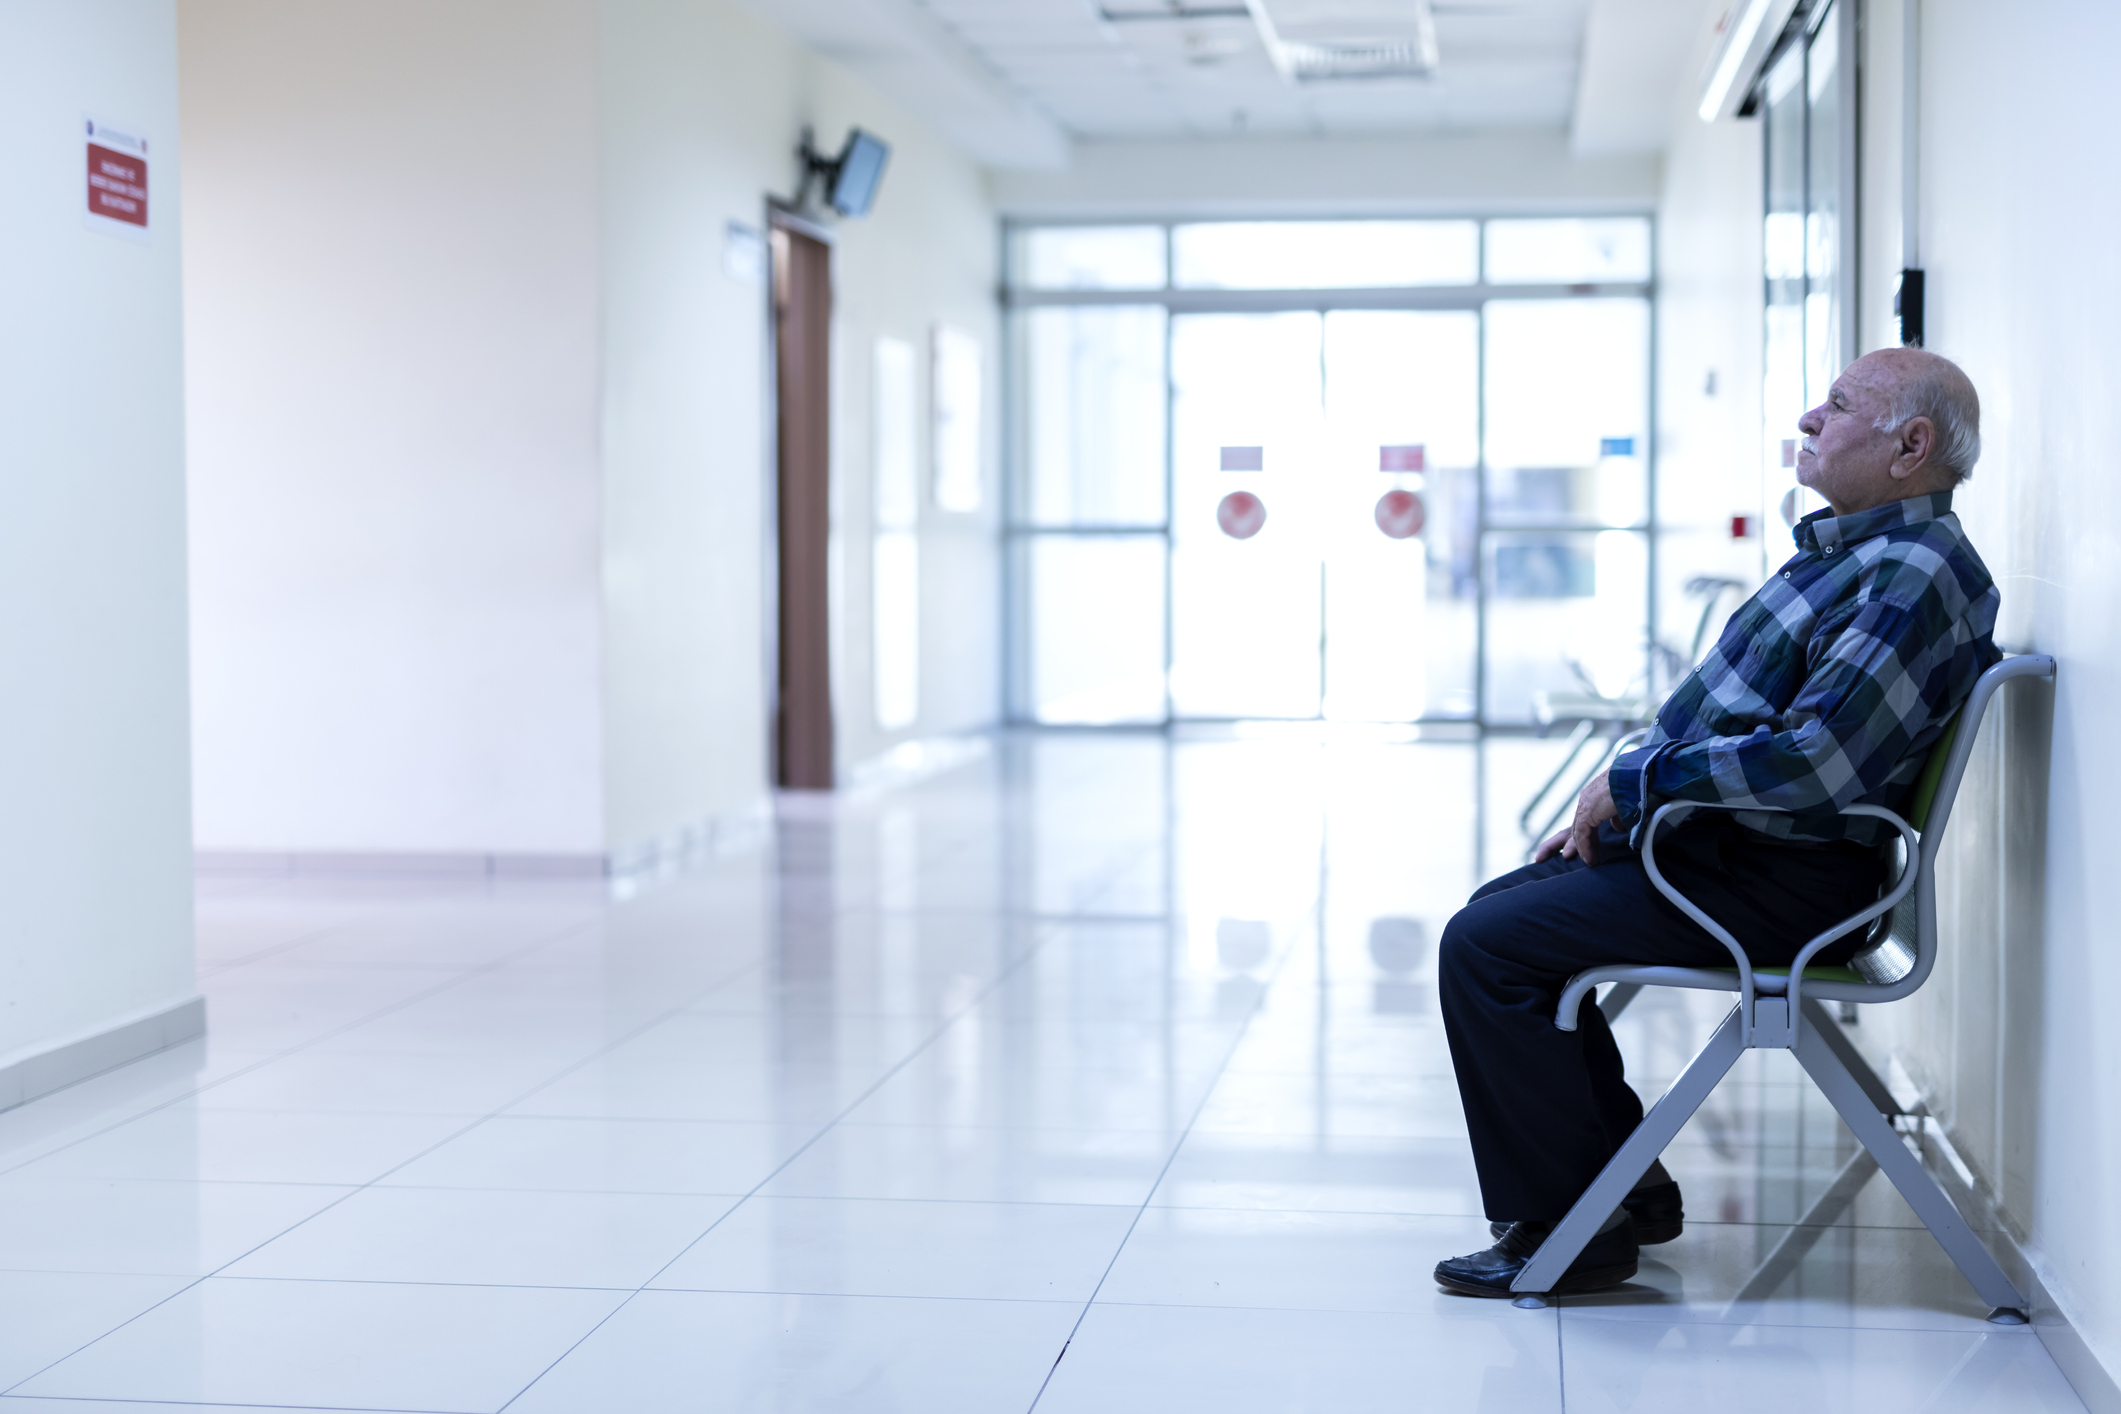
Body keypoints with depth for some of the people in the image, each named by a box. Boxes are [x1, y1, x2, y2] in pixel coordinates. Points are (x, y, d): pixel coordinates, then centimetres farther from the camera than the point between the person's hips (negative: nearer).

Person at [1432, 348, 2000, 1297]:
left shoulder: (1918, 578, -20)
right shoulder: (1844, 546, 14)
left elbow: (1810, 763, -29)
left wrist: (1632, 782, -18)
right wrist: (1609, 806, 10)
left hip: (1776, 885, -11)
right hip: (1713, 838, 11)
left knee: (1483, 950, -16)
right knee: (1505, 910, 17)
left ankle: (1565, 1228, -5)